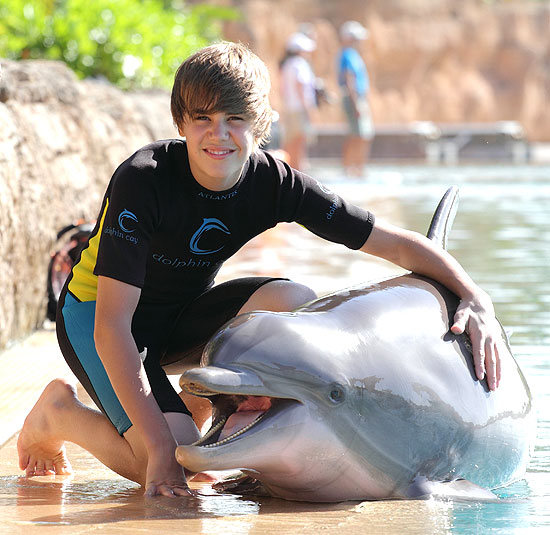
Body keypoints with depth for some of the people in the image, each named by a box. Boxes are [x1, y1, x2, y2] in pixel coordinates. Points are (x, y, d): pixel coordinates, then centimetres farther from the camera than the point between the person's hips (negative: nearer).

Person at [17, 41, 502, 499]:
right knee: (166, 466, -26)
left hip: (182, 318, 5)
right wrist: (162, 446, -41)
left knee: (296, 303, -22)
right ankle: (61, 411, 4)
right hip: (94, 311, -5)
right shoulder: (144, 180, -30)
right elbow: (112, 327, -34)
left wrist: (476, 299, -30)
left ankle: (197, 401, 1)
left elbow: (397, 244, -13)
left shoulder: (275, 183, -18)